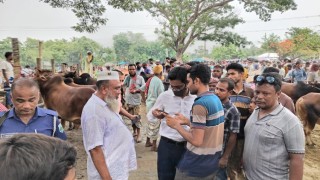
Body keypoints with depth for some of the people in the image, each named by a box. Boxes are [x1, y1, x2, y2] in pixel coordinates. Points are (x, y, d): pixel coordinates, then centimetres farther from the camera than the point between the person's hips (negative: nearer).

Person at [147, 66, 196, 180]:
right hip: (166, 145, 0)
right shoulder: (164, 96, -5)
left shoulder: (196, 98, -6)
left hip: (188, 146, 1)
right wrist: (154, 114, -19)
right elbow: (149, 117, 2)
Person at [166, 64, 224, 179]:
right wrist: (187, 121, 10)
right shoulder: (216, 99, 4)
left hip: (197, 166, -8)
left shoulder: (200, 104, -23)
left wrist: (176, 125, -14)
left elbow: (196, 141, -25)